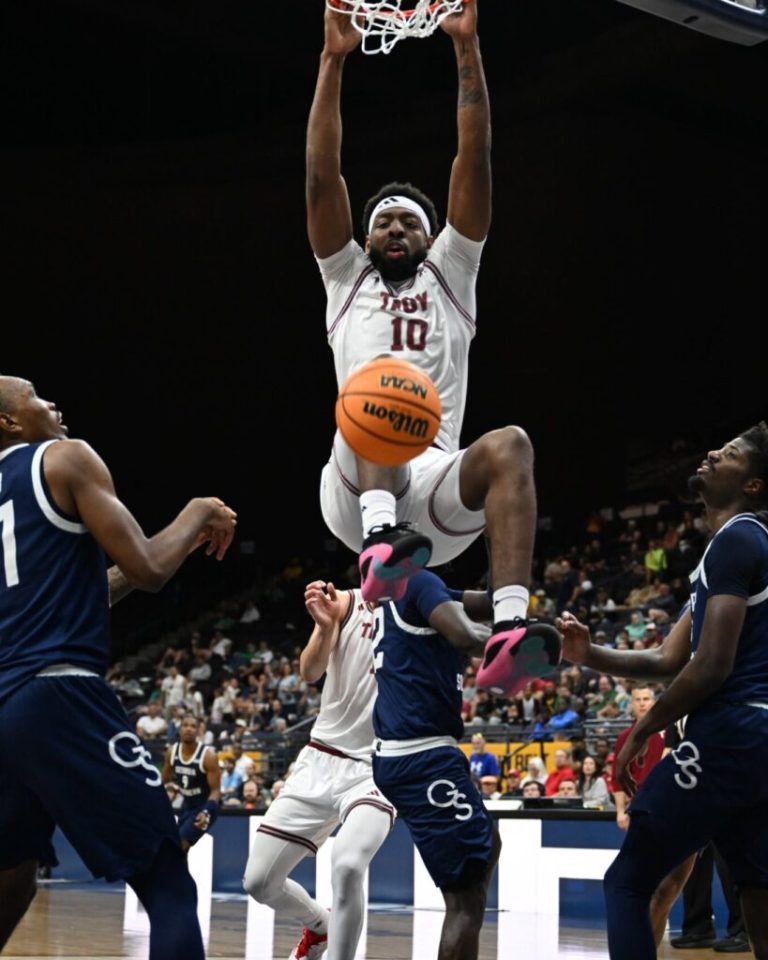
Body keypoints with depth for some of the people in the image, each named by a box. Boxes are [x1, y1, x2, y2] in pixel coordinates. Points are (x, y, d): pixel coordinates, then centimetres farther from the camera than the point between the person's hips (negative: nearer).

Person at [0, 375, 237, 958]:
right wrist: (198, 515, 12)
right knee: (168, 884, -5)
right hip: (60, 697, -8)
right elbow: (149, 571, -5)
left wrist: (117, 578, 36)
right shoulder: (66, 458, 2)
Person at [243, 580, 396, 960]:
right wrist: (326, 628, -33)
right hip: (321, 761, 3)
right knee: (258, 881, 6)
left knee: (347, 866, -32)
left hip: (378, 768, -3)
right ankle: (320, 924, 36)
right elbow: (310, 672, -12)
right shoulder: (344, 603, 1)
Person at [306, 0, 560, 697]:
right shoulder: (347, 279, 25)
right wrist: (334, 59, 9)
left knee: (510, 444, -33)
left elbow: (475, 160, 16)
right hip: (356, 491, -1)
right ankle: (381, 542, -57)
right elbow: (322, 174, 14)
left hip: (435, 490, 1)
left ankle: (509, 636, -50)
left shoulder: (450, 273, 25)